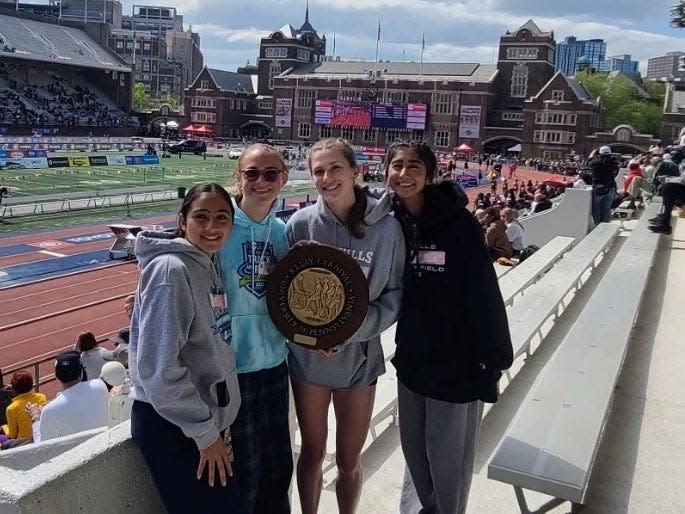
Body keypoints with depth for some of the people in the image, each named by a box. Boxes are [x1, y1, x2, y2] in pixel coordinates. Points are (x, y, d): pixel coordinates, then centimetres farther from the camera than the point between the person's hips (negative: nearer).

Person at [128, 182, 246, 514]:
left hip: (207, 418, 8)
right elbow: (158, 366, -24)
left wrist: (216, 423, 9)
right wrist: (204, 432, -17)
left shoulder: (208, 265, 6)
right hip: (172, 426, -8)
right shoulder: (170, 269, -19)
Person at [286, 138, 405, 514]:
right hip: (307, 356, 1)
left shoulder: (386, 227, -10)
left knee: (349, 460, 13)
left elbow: (395, 294, -5)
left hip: (359, 357, 0)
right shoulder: (301, 223, -8)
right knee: (312, 453, 17)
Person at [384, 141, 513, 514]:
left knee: (447, 455, 7)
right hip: (412, 359, 5)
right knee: (413, 447, 19)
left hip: (457, 364, -5)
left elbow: (484, 293, -16)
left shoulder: (458, 224, -16)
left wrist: (491, 361, -16)